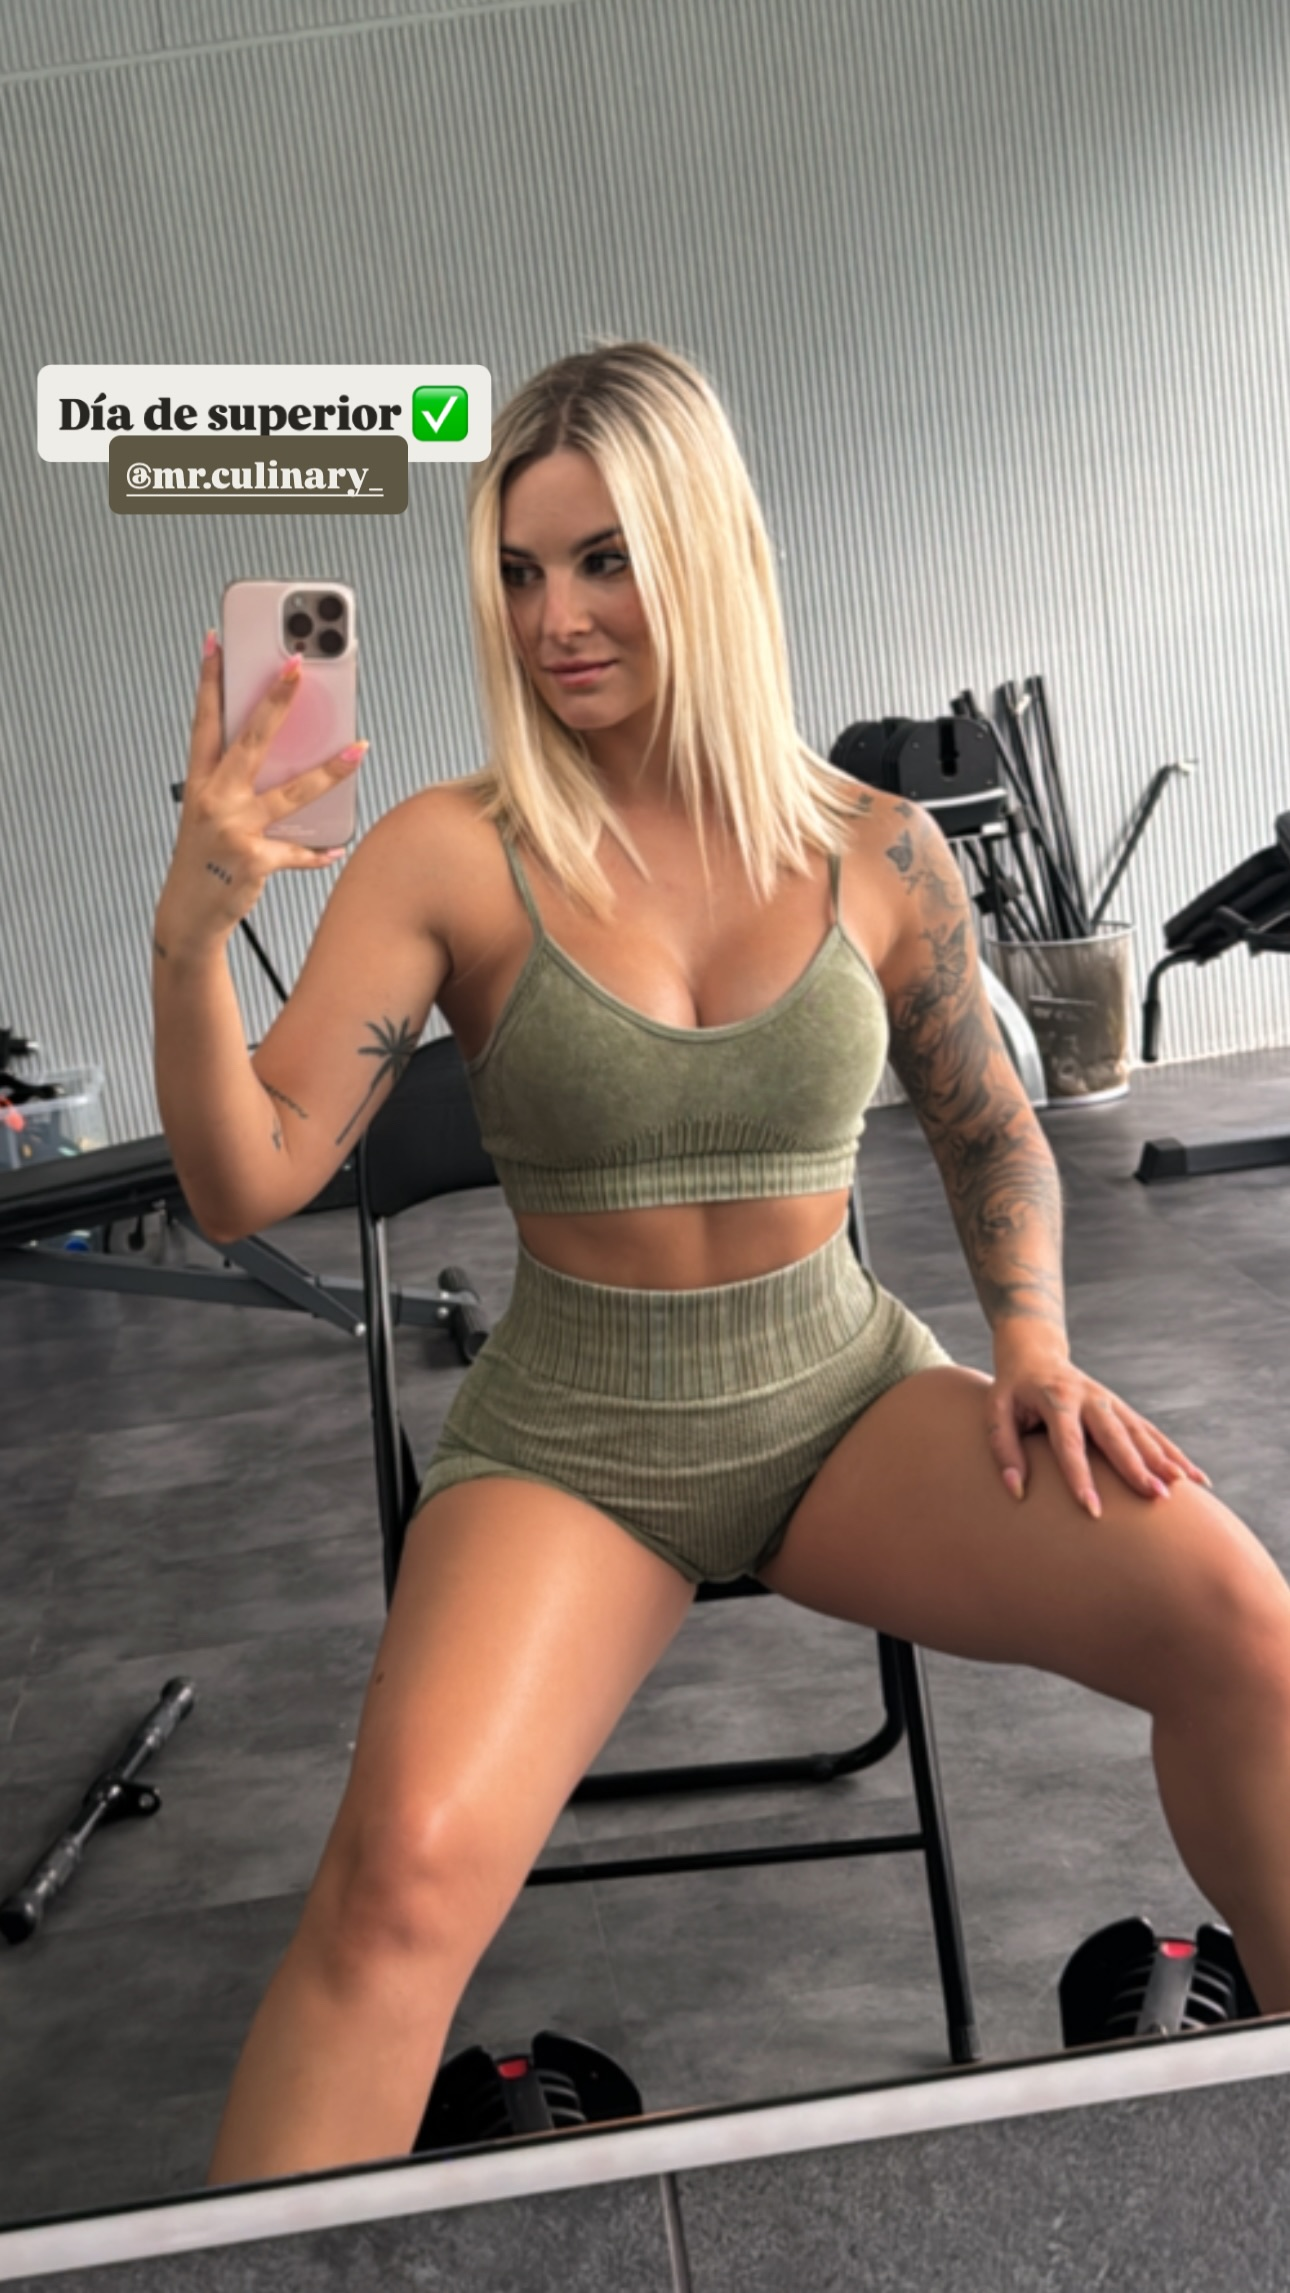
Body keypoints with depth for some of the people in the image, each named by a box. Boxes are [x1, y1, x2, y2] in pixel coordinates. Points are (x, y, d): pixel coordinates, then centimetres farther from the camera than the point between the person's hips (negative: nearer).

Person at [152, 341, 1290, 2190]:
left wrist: (1033, 1338, -2)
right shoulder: (451, 857, -6)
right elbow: (249, 1185, -10)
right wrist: (190, 935, -25)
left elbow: (993, 1134, 14)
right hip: (570, 1438, -1)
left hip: (848, 1394, 2)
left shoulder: (875, 849, 0)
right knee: (408, 1863, -29)